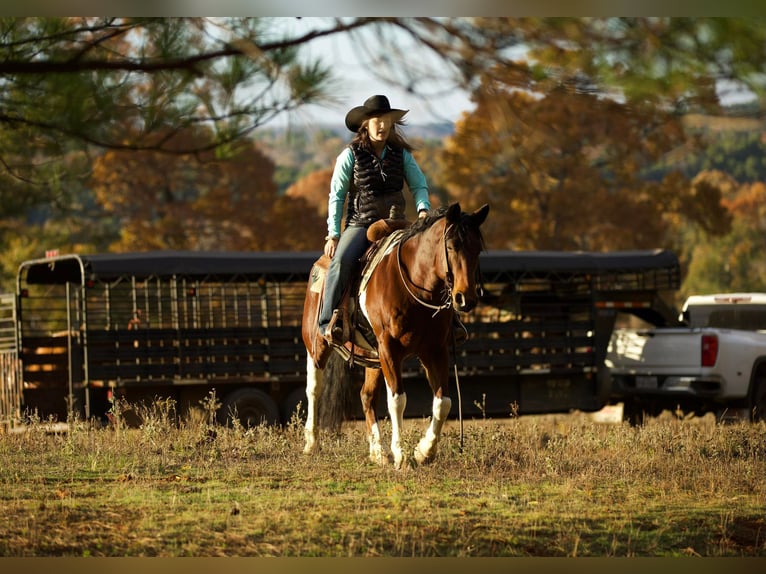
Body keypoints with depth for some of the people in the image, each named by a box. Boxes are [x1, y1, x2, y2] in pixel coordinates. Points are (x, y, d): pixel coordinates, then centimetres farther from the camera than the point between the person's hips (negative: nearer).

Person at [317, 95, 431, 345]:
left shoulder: (402, 154, 9)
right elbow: (336, 196, 1)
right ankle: (326, 322, -29)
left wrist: (423, 209, -18)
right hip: (360, 224, -3)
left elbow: (419, 185, 5)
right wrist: (333, 234, -5)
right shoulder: (351, 155, 1)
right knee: (341, 261, -31)